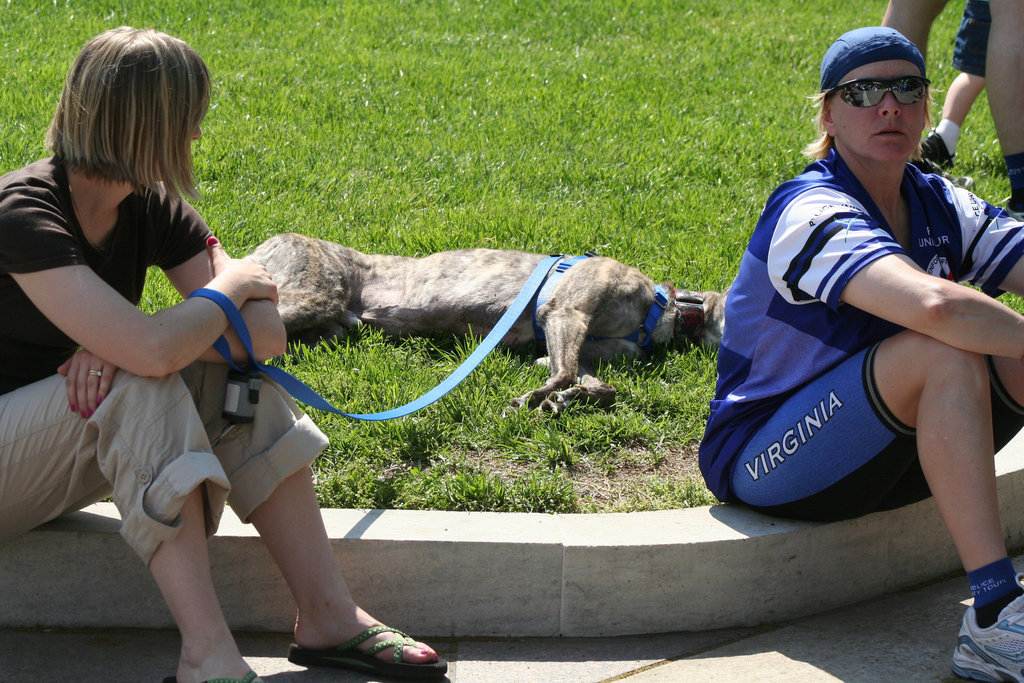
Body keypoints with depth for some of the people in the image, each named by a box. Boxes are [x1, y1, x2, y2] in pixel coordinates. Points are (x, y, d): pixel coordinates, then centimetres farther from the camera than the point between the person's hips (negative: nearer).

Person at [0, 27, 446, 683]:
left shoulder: (152, 208, -3)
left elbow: (268, 335, -12)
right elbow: (152, 351, -39)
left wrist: (125, 338, -27)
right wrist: (231, 284, -19)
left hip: (81, 444, 7)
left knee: (235, 369, -13)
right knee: (140, 385, -31)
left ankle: (328, 614, -14)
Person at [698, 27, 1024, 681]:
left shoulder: (940, 205, 5)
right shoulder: (812, 212, -21)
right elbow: (934, 306, -40)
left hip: (871, 455, 8)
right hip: (761, 460, -8)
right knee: (944, 355, -31)